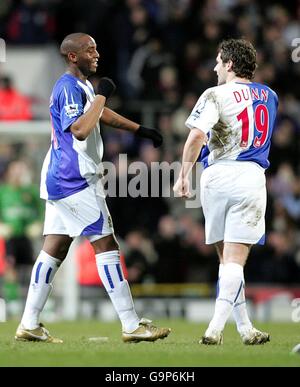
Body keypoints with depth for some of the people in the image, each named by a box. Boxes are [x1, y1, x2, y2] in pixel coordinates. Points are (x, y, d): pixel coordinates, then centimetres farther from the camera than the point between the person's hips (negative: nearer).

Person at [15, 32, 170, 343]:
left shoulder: (80, 85, 17)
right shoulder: (70, 88, -15)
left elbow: (100, 114, 33)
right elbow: (80, 130, -28)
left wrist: (139, 130, 34)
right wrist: (102, 95, -20)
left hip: (60, 179, 10)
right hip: (75, 179, -10)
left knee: (54, 248, 9)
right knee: (105, 245, -8)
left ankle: (30, 324, 10)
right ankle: (131, 326, -7)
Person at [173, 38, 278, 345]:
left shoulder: (216, 95, -3)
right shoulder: (269, 96, 13)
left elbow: (197, 136, -18)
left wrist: (183, 176, -13)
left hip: (217, 175, -1)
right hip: (252, 176, 1)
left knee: (227, 258, 11)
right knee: (235, 260, -3)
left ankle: (244, 328, 13)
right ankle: (215, 329, -17)